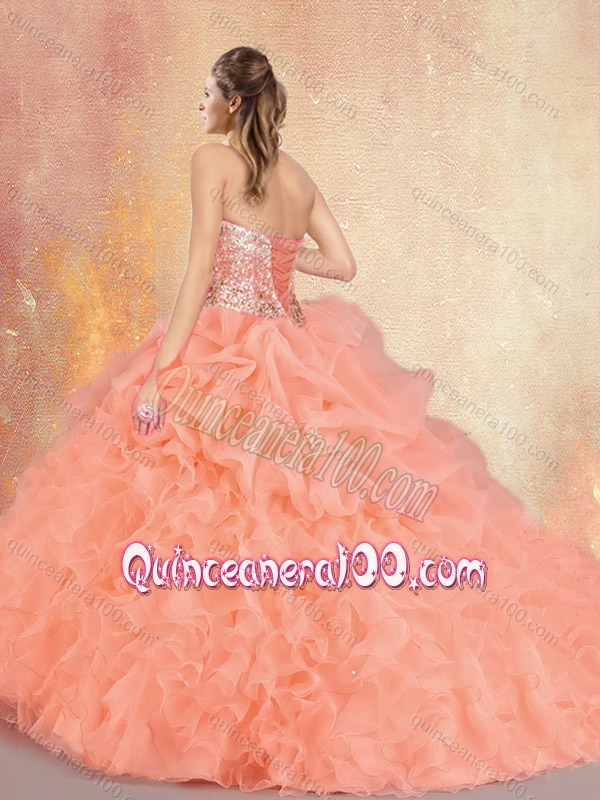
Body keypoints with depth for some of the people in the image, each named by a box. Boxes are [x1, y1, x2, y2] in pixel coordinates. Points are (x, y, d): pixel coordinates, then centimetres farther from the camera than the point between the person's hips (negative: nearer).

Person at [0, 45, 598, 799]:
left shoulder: (213, 159, -4)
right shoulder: (299, 177, 14)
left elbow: (201, 269, -13)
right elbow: (342, 263, 12)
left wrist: (161, 370, -15)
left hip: (221, 358, -6)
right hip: (294, 359, 7)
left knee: (202, 512, -2)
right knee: (303, 519, 11)